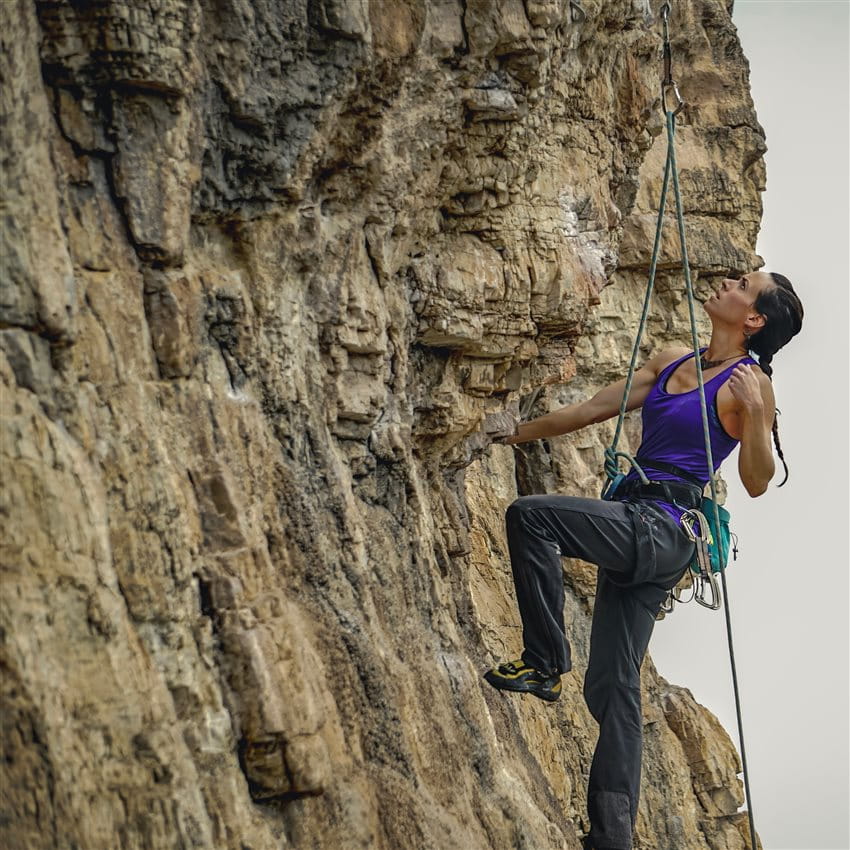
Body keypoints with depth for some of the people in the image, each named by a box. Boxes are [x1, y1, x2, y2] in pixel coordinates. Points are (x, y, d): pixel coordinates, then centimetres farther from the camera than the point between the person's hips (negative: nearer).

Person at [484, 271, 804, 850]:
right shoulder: (672, 363, 18)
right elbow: (594, 409, 24)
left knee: (529, 515, -23)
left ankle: (544, 664, -14)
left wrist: (755, 413, -25)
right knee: (613, 686, 3)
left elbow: (757, 482, -10)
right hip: (636, 535, 8)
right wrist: (517, 434, 26)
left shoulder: (749, 384, -4)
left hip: (663, 530, -8)